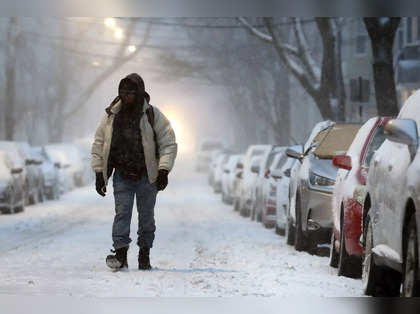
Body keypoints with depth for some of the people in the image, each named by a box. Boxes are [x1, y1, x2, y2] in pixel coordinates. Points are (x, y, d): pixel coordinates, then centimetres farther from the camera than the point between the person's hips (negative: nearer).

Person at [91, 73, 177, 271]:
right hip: (122, 176, 1)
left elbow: (168, 143, -1)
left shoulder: (153, 115, -2)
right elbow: (98, 145, 11)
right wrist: (99, 173, 6)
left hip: (147, 176, -1)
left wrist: (163, 170, -11)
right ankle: (120, 254, -14)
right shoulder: (111, 116, 5)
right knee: (122, 213, -9)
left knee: (146, 215, 5)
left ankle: (144, 254, 15)